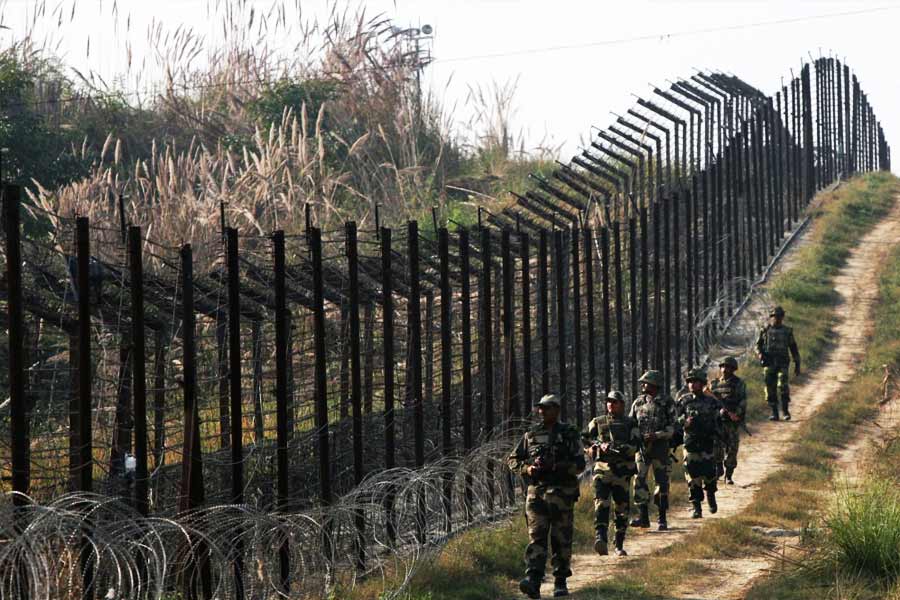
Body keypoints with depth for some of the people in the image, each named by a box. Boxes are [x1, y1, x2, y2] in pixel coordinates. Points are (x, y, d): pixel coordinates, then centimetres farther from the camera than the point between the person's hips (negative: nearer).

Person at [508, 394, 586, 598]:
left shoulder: (569, 434, 4)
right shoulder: (531, 435, 13)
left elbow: (579, 464, -4)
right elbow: (512, 460, 15)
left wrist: (556, 466, -17)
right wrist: (527, 468, -4)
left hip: (562, 493, -1)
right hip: (536, 491, 1)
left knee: (561, 539, 3)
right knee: (536, 537, -11)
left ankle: (560, 582, 14)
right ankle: (533, 581, -22)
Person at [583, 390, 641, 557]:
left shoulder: (630, 423, 9)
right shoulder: (597, 422, 14)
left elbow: (636, 445, -2)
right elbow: (585, 437, 12)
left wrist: (620, 448, -18)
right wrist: (599, 445, -5)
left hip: (622, 469, 0)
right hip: (602, 468, 0)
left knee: (622, 508, 5)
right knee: (601, 504, -18)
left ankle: (619, 546, 15)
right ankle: (600, 538, -31)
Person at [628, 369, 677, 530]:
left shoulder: (666, 402, -3)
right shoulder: (639, 402, 9)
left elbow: (672, 427, -6)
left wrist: (656, 435, -19)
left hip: (660, 446, -3)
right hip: (641, 446, 3)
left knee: (662, 482, 0)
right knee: (639, 481, -2)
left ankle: (662, 519, 7)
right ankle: (643, 516, 4)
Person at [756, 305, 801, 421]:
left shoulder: (787, 331, 7)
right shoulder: (765, 331, 7)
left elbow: (793, 348, 12)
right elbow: (758, 345, 12)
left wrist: (797, 364, 9)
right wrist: (760, 354, -10)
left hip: (782, 363, -1)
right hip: (769, 363, 1)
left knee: (783, 385, -17)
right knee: (771, 389, 0)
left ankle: (785, 410, -8)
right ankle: (774, 413, 7)